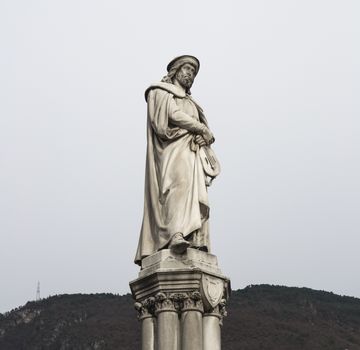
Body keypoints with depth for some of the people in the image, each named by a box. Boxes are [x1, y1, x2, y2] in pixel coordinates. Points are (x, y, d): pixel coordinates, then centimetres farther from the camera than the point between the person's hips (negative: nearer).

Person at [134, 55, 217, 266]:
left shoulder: (190, 103, 35)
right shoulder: (161, 92, 14)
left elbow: (205, 133, 24)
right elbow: (174, 114, -5)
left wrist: (203, 136, -1)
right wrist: (202, 128, 1)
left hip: (192, 152, 8)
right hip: (173, 148, -8)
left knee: (196, 196, -10)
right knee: (179, 184, -31)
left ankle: (197, 243, -23)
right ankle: (176, 235, -48)